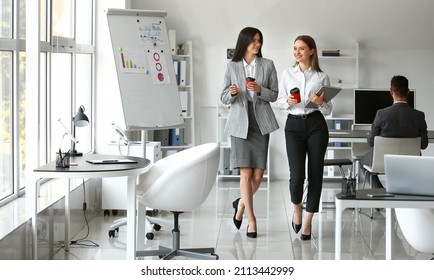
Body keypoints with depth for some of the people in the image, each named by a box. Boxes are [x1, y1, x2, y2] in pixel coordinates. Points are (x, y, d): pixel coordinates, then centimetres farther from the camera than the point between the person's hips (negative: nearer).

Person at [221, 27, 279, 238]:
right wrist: (232, 93, -16)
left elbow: (274, 95, 6)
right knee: (246, 173, -6)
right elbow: (224, 98, 7)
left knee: (258, 174, -1)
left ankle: (242, 203, 27)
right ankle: (251, 218, 6)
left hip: (260, 123, 1)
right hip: (240, 123, -1)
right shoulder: (232, 66, 4)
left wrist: (260, 90, -13)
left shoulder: (268, 65, 5)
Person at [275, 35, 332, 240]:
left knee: (315, 173, 0)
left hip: (316, 125, 0)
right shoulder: (287, 74, 7)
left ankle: (308, 221, 13)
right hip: (294, 125, 0)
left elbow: (328, 110, 6)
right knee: (297, 175, -10)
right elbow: (279, 102, 10)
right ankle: (297, 207, 23)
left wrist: (320, 102, -16)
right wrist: (288, 102, -11)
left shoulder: (322, 77, 4)